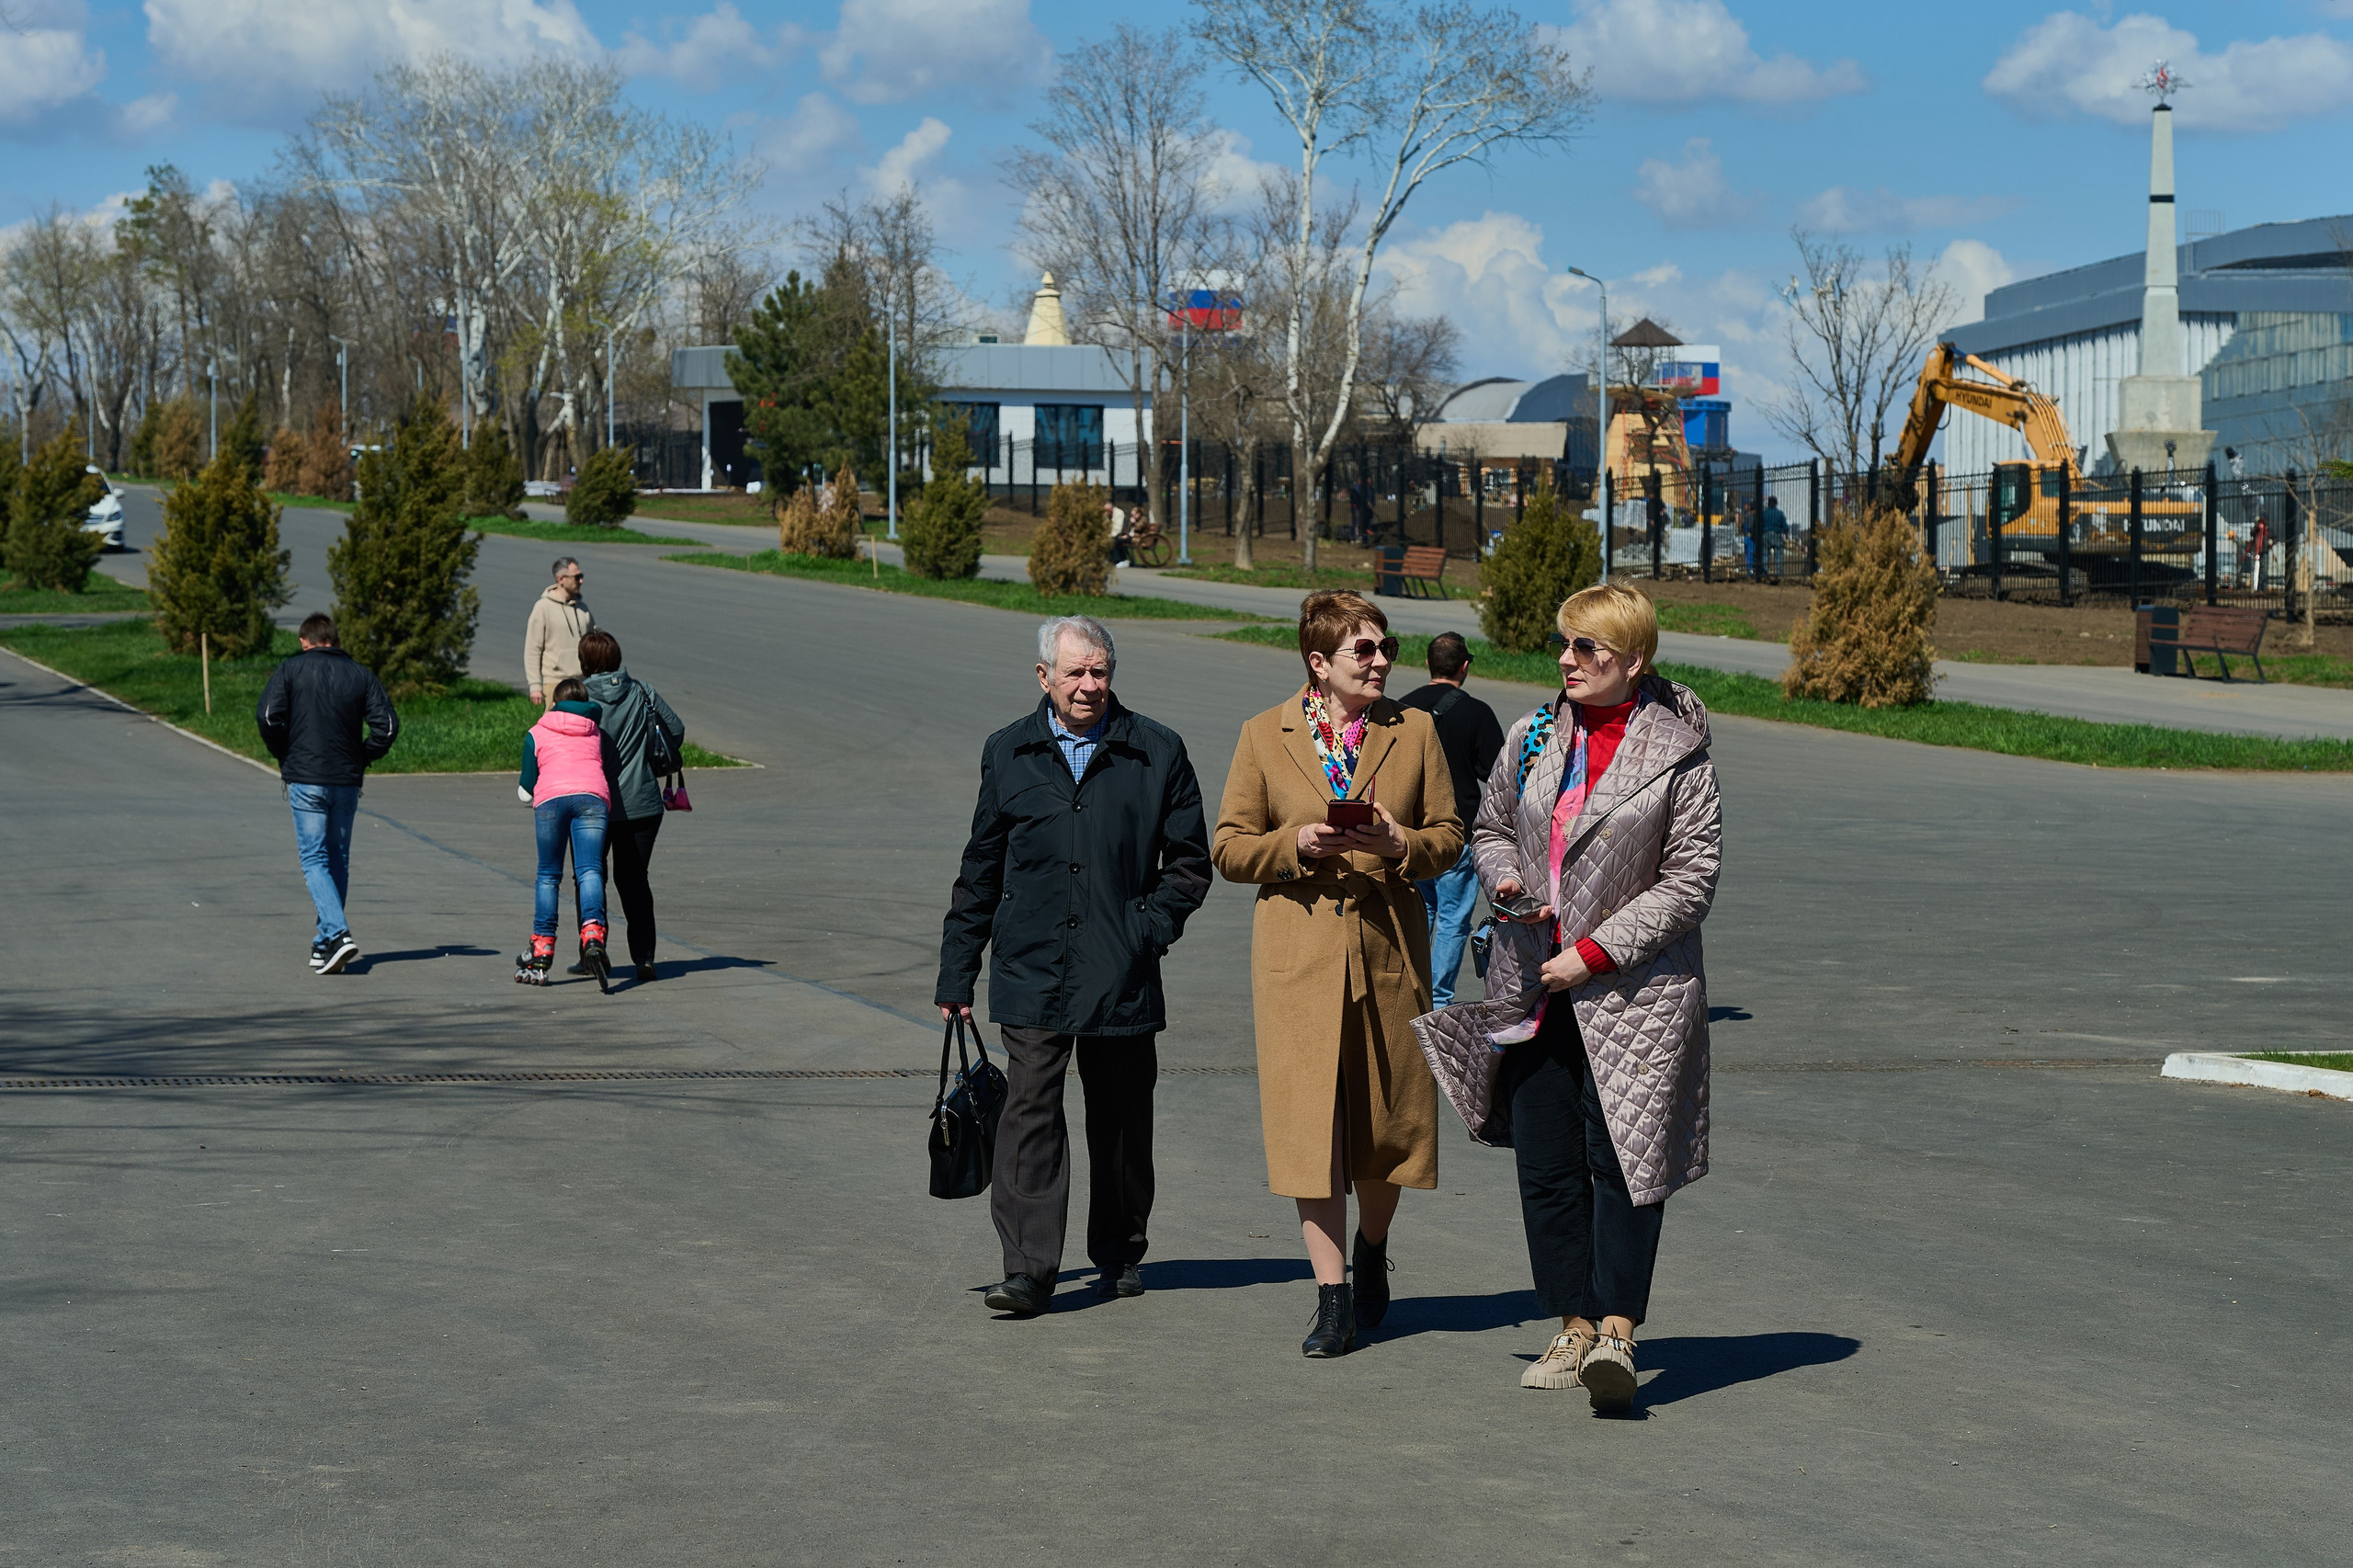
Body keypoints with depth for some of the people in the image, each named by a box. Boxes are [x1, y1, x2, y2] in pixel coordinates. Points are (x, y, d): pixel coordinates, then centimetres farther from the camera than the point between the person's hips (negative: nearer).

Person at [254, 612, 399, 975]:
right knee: (338, 860, 13)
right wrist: (362, 758, 10)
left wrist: (284, 755, 3)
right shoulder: (361, 674, 5)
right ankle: (325, 943, 17)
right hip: (347, 780, 3)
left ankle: (338, 933, -21)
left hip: (305, 780, -3)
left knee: (314, 859, -2)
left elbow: (267, 716, -12)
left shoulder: (290, 670, -1)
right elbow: (387, 725, -3)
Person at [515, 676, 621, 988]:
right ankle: (593, 934, -35)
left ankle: (542, 952, 2)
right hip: (594, 796, 1)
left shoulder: (536, 734, 26)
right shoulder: (599, 734, 31)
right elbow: (614, 774, 31)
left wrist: (524, 787, 48)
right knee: (590, 871, -10)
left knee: (548, 875, 8)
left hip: (551, 797, -1)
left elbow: (525, 791, 26)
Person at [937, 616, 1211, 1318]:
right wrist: (957, 972, 12)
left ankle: (1120, 1255, 27)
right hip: (1032, 971, 0)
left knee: (1121, 1118, 10)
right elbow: (980, 872, 13)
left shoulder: (1157, 753, 3)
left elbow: (1190, 862, 8)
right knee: (1030, 1110, -9)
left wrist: (1151, 928, -7)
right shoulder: (1008, 754, 8)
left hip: (1122, 974, 0)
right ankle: (1028, 1269, -10)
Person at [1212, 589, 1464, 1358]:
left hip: (1390, 944, 2)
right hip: (1298, 949, -1)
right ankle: (1332, 1293, 0)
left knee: (1389, 1116, 8)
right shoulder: (1265, 735, 2)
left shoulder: (1414, 730, 5)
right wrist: (1295, 844, -14)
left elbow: (1448, 833, 8)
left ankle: (1371, 1250, 36)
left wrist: (1400, 845, -13)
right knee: (1309, 1119, -6)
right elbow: (1229, 847, 4)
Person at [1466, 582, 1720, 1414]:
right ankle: (1574, 1328, 15)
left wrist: (1595, 953, -12)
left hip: (1632, 992, -5)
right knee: (1546, 1166, 6)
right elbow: (1489, 827, 23)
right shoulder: (1530, 737, 10)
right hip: (1534, 988, 5)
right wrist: (1505, 879, -1)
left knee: (1622, 1159, -10)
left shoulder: (1676, 754, -5)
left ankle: (1616, 1331, -10)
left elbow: (1691, 877, -8)